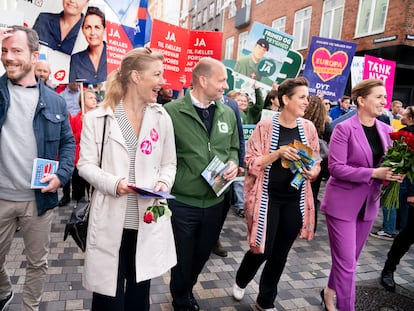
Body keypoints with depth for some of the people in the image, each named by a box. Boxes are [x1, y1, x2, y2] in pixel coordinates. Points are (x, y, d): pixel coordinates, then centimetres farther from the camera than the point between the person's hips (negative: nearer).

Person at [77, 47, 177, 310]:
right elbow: (85, 165, -3)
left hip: (148, 219, 3)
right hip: (111, 220, -2)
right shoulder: (97, 118, -5)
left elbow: (169, 163, 8)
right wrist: (114, 183, -20)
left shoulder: (162, 117, 4)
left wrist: (164, 183, -12)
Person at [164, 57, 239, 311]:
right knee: (182, 259, 15)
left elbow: (233, 148, 15)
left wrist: (233, 164, -5)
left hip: (215, 202, 5)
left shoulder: (228, 113, 4)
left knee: (201, 256, 23)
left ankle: (188, 290, 53)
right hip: (182, 203, -5)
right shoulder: (172, 111, -13)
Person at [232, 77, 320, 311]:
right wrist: (277, 154, -23)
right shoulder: (266, 126, -10)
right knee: (263, 249, 1)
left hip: (295, 200, 4)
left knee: (280, 254, 12)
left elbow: (316, 163, 11)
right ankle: (241, 281, 36)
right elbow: (251, 163, -9)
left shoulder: (308, 128, 2)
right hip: (268, 197, -4)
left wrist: (312, 172, -11)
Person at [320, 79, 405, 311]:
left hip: (369, 203, 7)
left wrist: (395, 173, -10)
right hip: (343, 202, -7)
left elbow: (391, 162, 13)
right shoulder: (344, 129, -14)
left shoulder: (386, 130, 5)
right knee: (346, 262, -1)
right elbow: (335, 167, -20)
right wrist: (374, 173, -23)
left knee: (350, 259, 19)